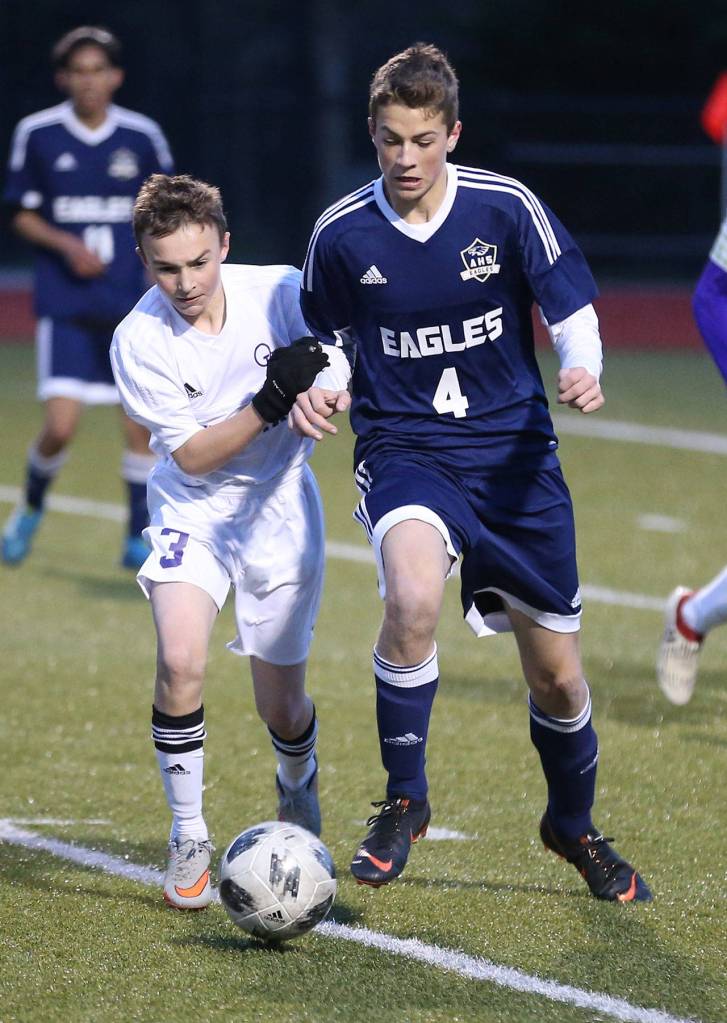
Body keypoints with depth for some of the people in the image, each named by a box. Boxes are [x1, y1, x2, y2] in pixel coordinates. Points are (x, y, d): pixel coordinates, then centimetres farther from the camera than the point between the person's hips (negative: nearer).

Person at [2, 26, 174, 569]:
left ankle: (140, 538, 13)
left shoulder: (144, 137, 1)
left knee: (142, 422, -2)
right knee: (61, 426, -11)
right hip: (65, 303, -2)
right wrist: (66, 245, -12)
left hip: (131, 306, 2)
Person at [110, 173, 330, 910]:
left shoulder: (282, 292, -17)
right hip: (191, 511, -1)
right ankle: (188, 839, -8)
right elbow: (192, 457, -19)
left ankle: (297, 787, 43)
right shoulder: (138, 341, -19)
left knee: (281, 709, 5)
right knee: (180, 661, -25)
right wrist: (272, 401, -32)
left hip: (279, 510, 1)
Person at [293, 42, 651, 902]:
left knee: (555, 672, 7)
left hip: (512, 448, 1)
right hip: (402, 451, -1)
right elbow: (332, 342, 10)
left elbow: (572, 312, -1)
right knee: (413, 597, -33)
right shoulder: (341, 235, -5)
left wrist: (582, 371, -23)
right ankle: (403, 800, -13)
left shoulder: (507, 208, -8)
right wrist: (320, 392, -12)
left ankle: (573, 824, 37)